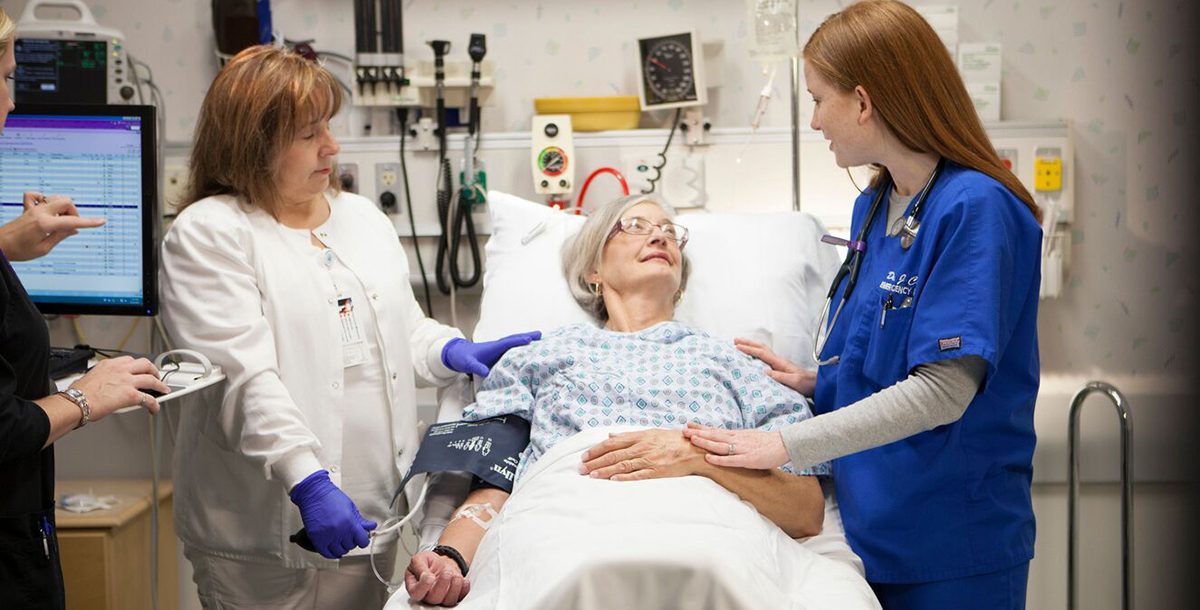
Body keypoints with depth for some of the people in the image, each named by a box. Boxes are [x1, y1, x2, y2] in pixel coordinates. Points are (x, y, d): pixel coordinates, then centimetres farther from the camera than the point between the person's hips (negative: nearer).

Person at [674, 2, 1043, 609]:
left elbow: (943, 390, -24)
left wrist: (784, 444, -26)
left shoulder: (976, 208, -18)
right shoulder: (872, 205, 8)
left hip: (951, 543, -7)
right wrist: (816, 384, 2)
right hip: (871, 524, 7)